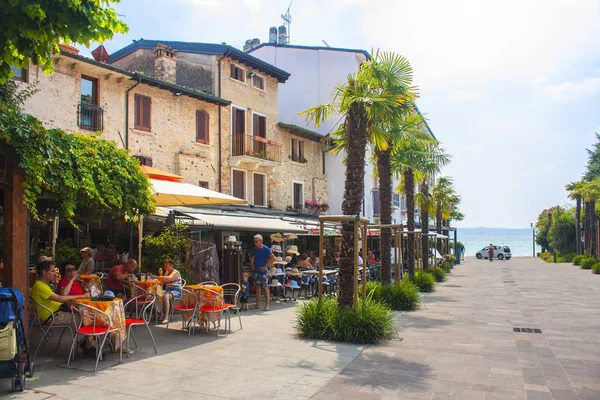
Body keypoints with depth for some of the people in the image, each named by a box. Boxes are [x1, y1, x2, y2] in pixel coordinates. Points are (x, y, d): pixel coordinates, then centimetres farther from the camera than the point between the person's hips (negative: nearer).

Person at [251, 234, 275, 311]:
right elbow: (252, 257, 25)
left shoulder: (266, 249, -12)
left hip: (263, 271, -6)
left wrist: (266, 266, -17)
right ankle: (258, 304, 17)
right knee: (257, 287, 10)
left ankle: (267, 305, 0)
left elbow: (273, 258, -17)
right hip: (256, 271, 6)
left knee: (266, 287, -4)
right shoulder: (254, 249, 7)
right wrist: (252, 264, 10)